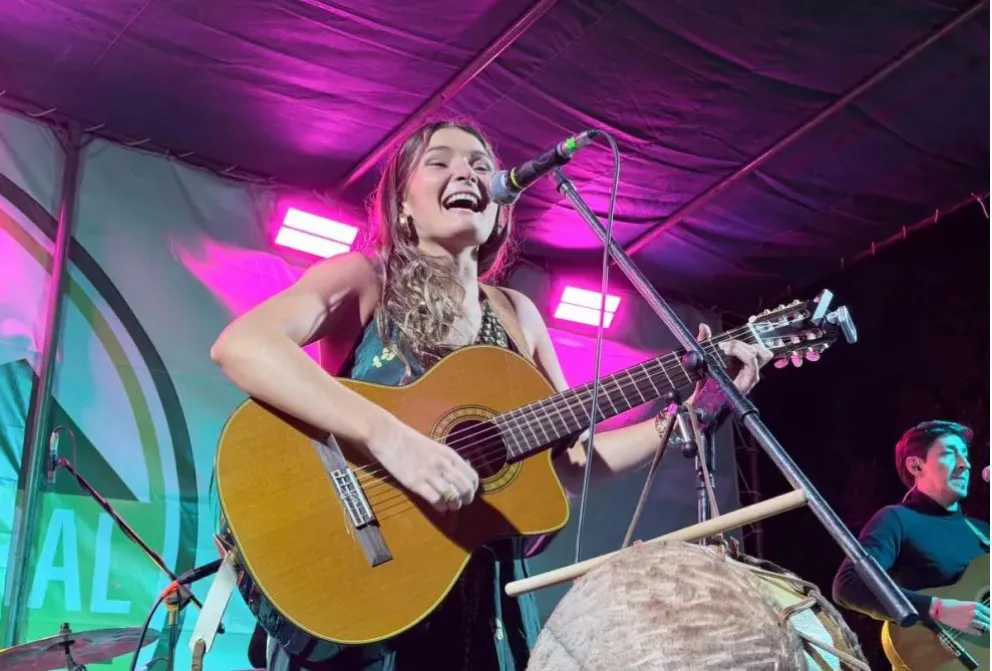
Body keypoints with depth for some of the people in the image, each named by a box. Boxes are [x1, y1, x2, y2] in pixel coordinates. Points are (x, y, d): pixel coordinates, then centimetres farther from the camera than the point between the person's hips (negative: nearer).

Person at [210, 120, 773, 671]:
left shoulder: (516, 315, 7)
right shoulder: (363, 278, -7)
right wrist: (389, 435, -34)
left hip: (478, 592, 5)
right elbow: (240, 346, -25)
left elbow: (573, 462, 9)